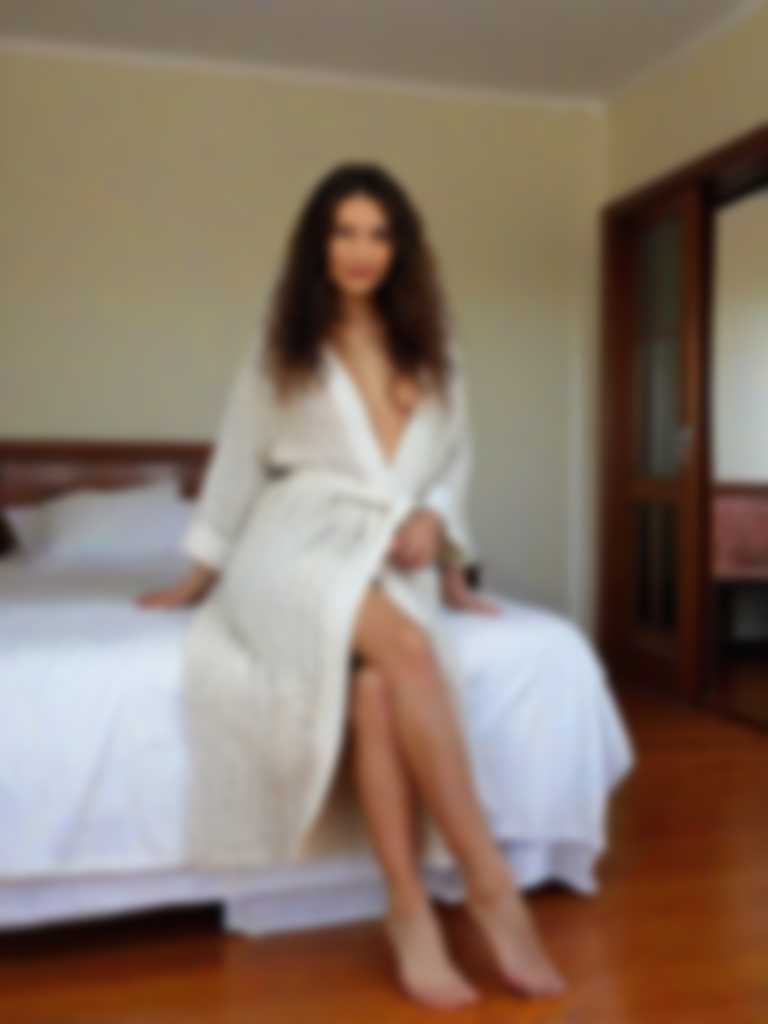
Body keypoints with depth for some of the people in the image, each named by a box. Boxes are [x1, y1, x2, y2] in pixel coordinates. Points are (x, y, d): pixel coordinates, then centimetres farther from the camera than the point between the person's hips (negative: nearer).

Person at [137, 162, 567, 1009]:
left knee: (377, 686, -34)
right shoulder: (280, 349, 10)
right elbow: (237, 464, 15)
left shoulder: (434, 350, 17)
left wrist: (434, 522, 0)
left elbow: (454, 459, 22)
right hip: (300, 545, -2)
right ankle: (490, 882, -34)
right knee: (407, 651, -35)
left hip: (395, 558, 2)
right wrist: (199, 576, 19)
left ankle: (409, 909, -31)